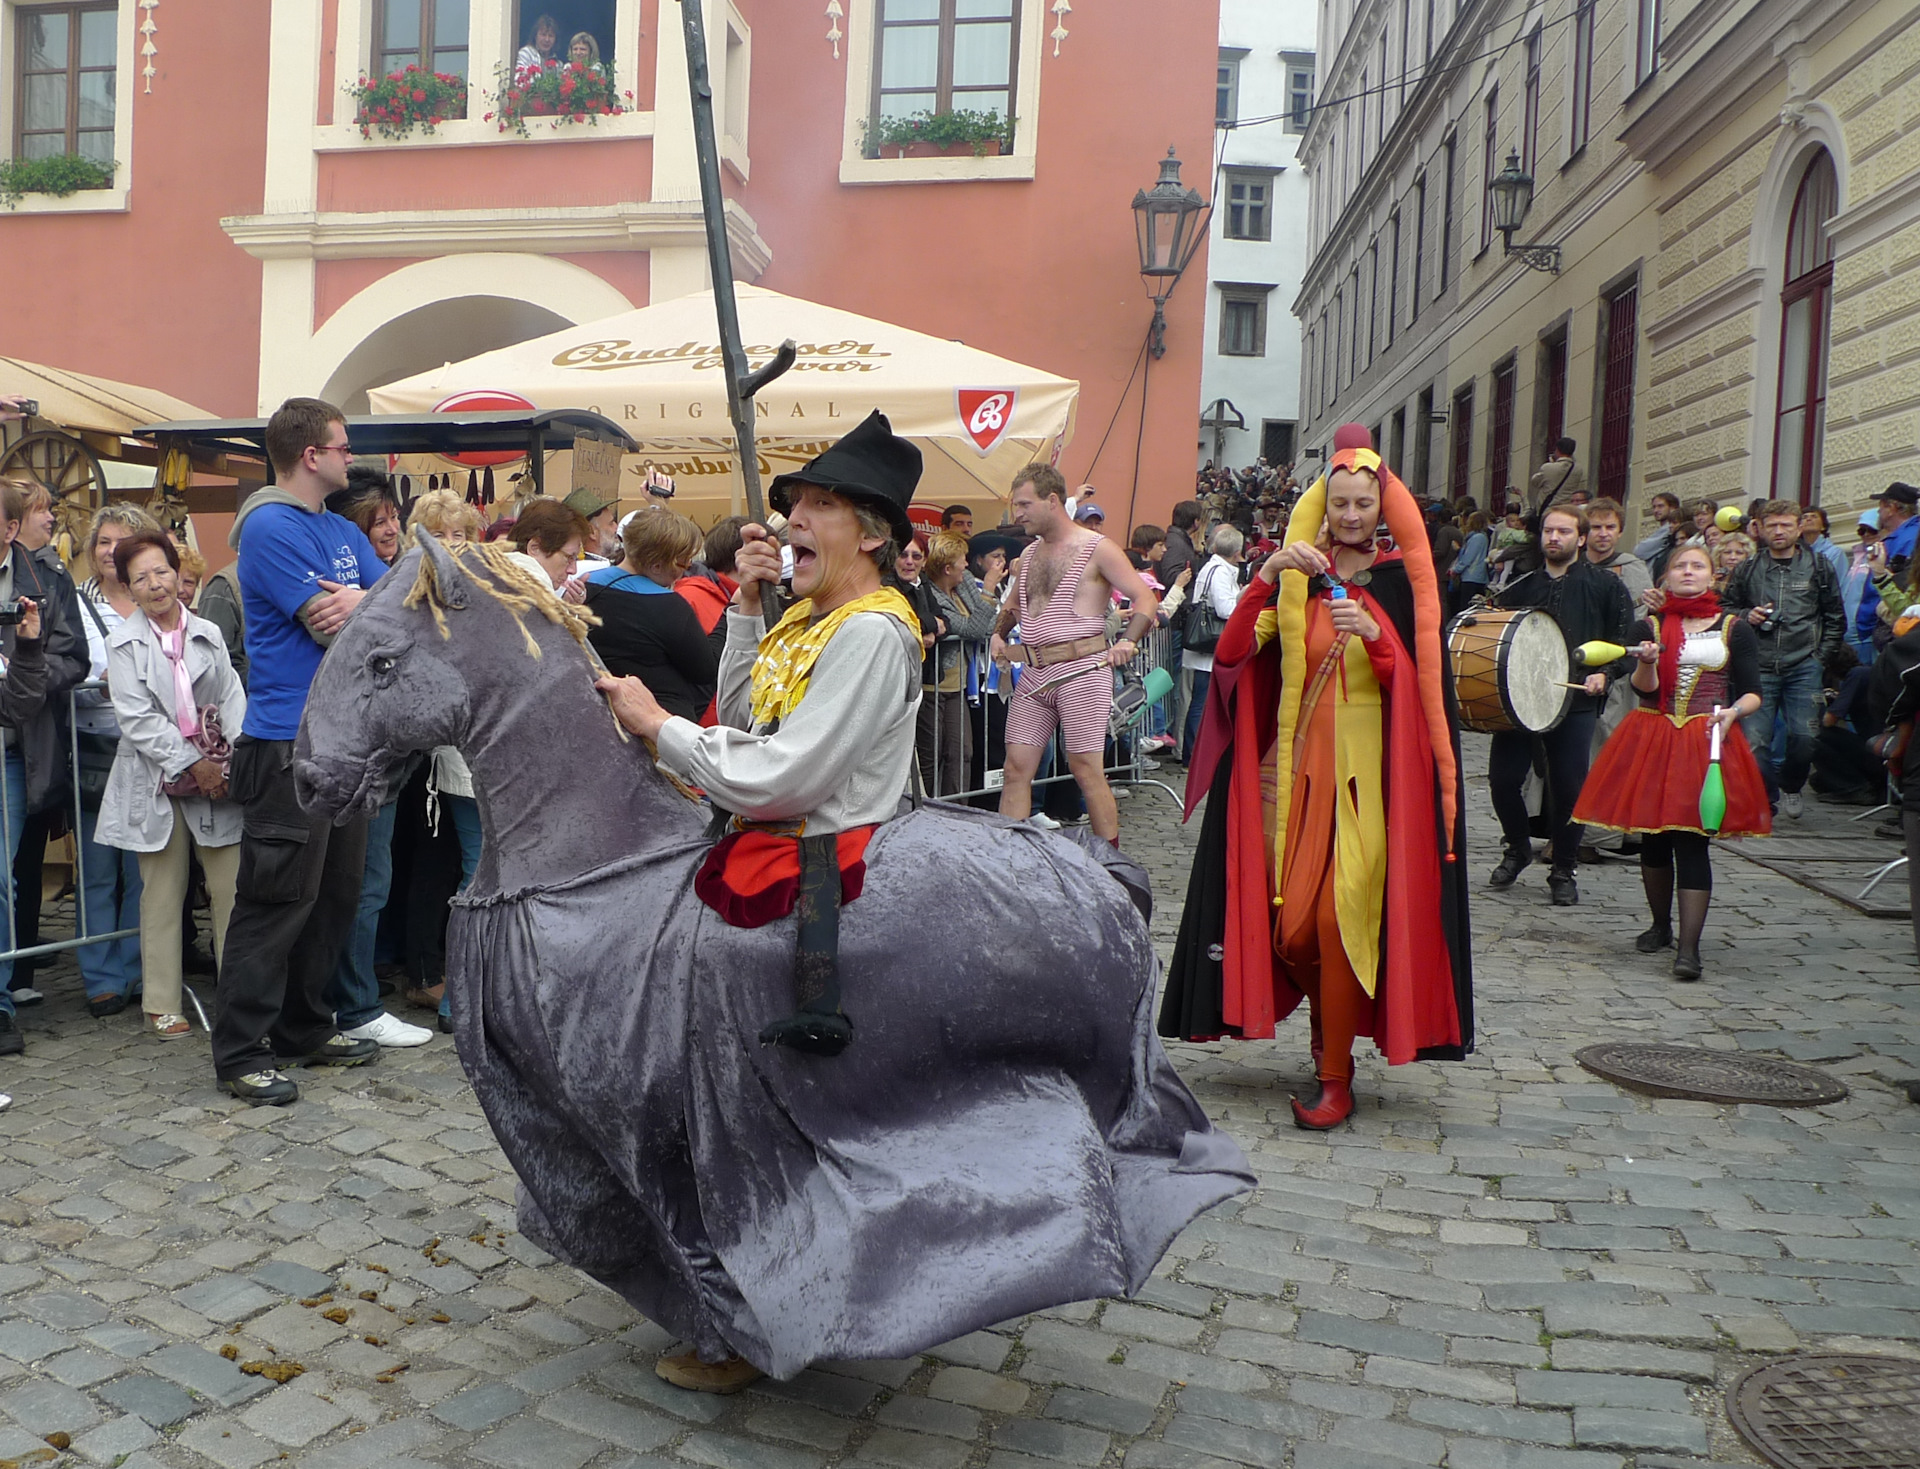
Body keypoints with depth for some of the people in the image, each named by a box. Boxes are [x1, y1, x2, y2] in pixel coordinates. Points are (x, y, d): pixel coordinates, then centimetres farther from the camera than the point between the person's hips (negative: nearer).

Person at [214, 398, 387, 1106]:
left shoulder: (343, 531, 15)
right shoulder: (270, 527, -12)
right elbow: (332, 628, -18)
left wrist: (363, 601, -14)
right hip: (290, 741, -9)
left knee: (336, 890, 14)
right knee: (278, 900, -5)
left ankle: (305, 1028, 26)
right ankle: (241, 1051, 5)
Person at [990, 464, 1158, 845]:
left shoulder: (1097, 549, -3)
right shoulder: (1029, 554, 17)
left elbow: (1146, 599, -7)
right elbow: (1013, 604, 33)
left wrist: (1128, 640, -24)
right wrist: (998, 633, 13)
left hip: (1082, 672, -6)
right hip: (1033, 674, 6)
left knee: (1087, 770, -5)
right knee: (1016, 767, 2)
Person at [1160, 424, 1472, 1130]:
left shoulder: (1400, 582, 3)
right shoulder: (1294, 576, 7)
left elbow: (1416, 689, -6)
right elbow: (1230, 655, -8)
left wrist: (1374, 635, -22)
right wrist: (1267, 576, -18)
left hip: (1366, 772, -2)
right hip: (1295, 765, 3)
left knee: (1339, 919, -9)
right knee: (1291, 925, 6)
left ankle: (1335, 1080, 4)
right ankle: (1327, 1035, 33)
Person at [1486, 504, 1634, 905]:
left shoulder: (1604, 586, 6)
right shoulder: (1521, 587, 14)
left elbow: (1625, 639, 5)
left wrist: (1605, 674, -10)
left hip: (1575, 703, -2)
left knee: (1569, 789, -2)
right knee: (1502, 779, -5)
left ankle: (1564, 871, 16)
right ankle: (1518, 849, 22)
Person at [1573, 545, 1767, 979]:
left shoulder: (1735, 629, 7)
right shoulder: (1648, 627, 7)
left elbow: (1752, 692, 5)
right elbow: (1644, 689, -5)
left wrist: (1734, 711, -16)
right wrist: (1648, 663, -26)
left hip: (1707, 744, -2)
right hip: (1652, 743, 2)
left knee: (1693, 840, -9)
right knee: (1653, 837, 8)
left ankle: (1689, 947, -11)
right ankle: (1661, 925, 28)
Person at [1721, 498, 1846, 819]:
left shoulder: (1818, 567, 8)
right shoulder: (1747, 571, 9)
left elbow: (1836, 617, 11)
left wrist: (1820, 655, 3)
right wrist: (1746, 616, -2)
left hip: (1803, 667, 0)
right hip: (1759, 669, 1)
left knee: (1804, 738, -6)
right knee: (1753, 739, -7)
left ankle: (1791, 787, 23)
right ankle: (1766, 796, 14)